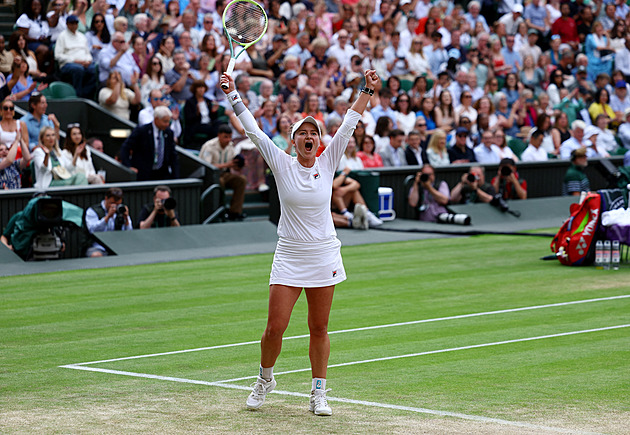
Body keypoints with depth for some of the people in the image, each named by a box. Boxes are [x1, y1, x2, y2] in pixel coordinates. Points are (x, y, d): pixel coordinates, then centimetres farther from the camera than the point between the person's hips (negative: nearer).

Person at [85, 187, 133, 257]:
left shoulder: (121, 211, 17)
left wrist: (126, 219, -6)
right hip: (99, 248, -3)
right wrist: (108, 216, -17)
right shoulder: (92, 211, 6)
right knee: (96, 255, -39)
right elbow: (93, 230, -13)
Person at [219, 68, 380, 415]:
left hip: (324, 256, 1)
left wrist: (367, 90, -5)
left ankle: (318, 393, 15)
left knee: (319, 328, 6)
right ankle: (265, 379, 21)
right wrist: (233, 94, -9)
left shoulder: (328, 162, 1)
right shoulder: (282, 164, -2)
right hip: (289, 256, -1)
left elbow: (349, 124, 0)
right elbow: (252, 130, -5)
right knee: (275, 328, -5)